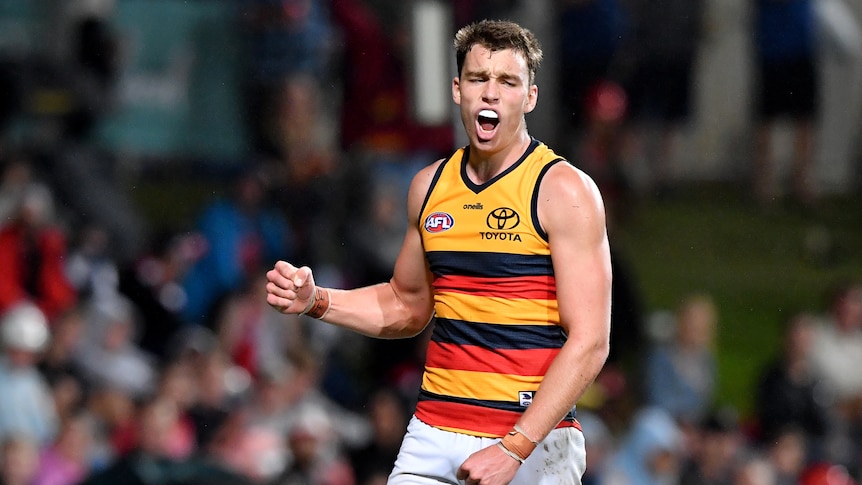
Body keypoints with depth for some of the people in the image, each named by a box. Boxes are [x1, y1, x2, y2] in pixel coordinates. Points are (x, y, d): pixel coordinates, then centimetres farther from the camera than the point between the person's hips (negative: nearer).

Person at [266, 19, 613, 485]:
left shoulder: (565, 191, -8)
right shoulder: (429, 185, 10)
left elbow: (589, 342, -13)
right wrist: (315, 301, 8)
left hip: (535, 440, -4)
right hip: (433, 437, 4)